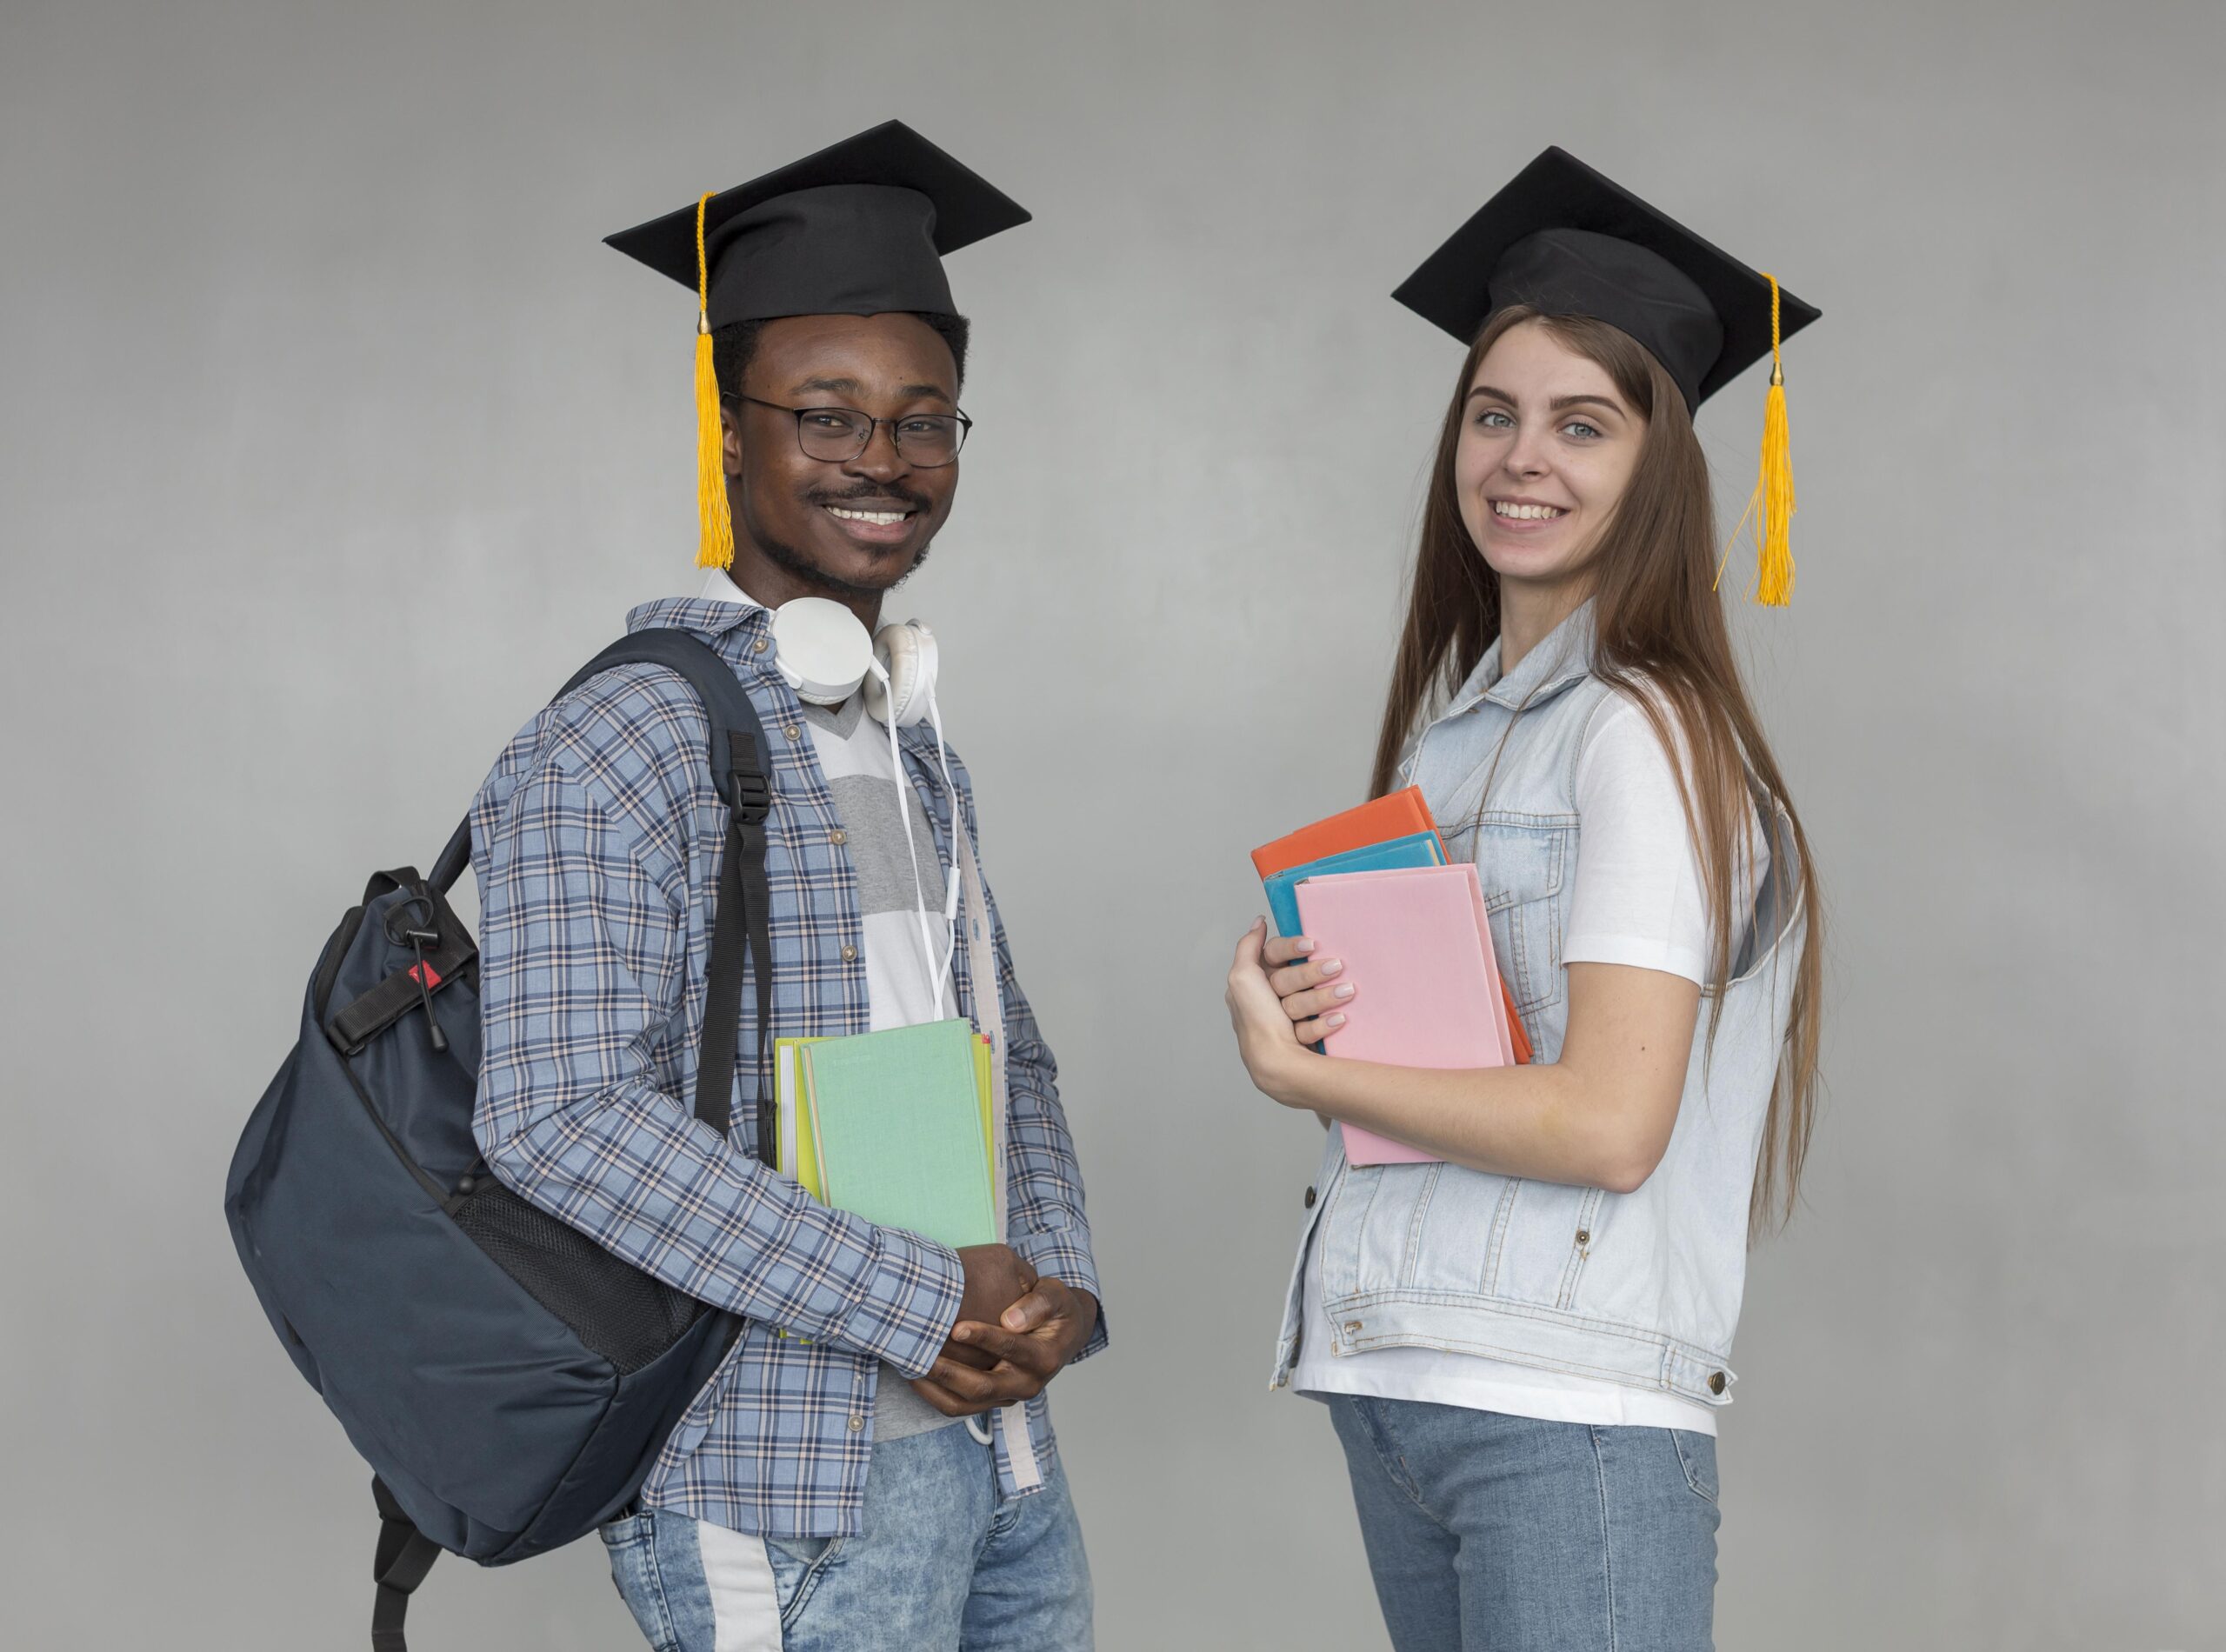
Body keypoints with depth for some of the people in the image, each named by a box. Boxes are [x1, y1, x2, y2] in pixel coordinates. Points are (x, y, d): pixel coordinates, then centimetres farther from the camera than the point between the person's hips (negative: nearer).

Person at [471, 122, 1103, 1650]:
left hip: (1001, 1466, 8)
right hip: (786, 1498, -8)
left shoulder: (920, 753, 15)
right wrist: (920, 1305, -19)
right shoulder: (620, 748, -12)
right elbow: (559, 1118, -21)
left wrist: (1057, 1285, -1)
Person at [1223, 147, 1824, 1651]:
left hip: (1570, 1424, -7)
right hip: (1388, 1387, 7)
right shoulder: (1448, 722, 13)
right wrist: (1308, 997, -2)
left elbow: (1606, 1126, -18)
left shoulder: (1644, 735, -11)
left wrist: (1298, 1068, -8)